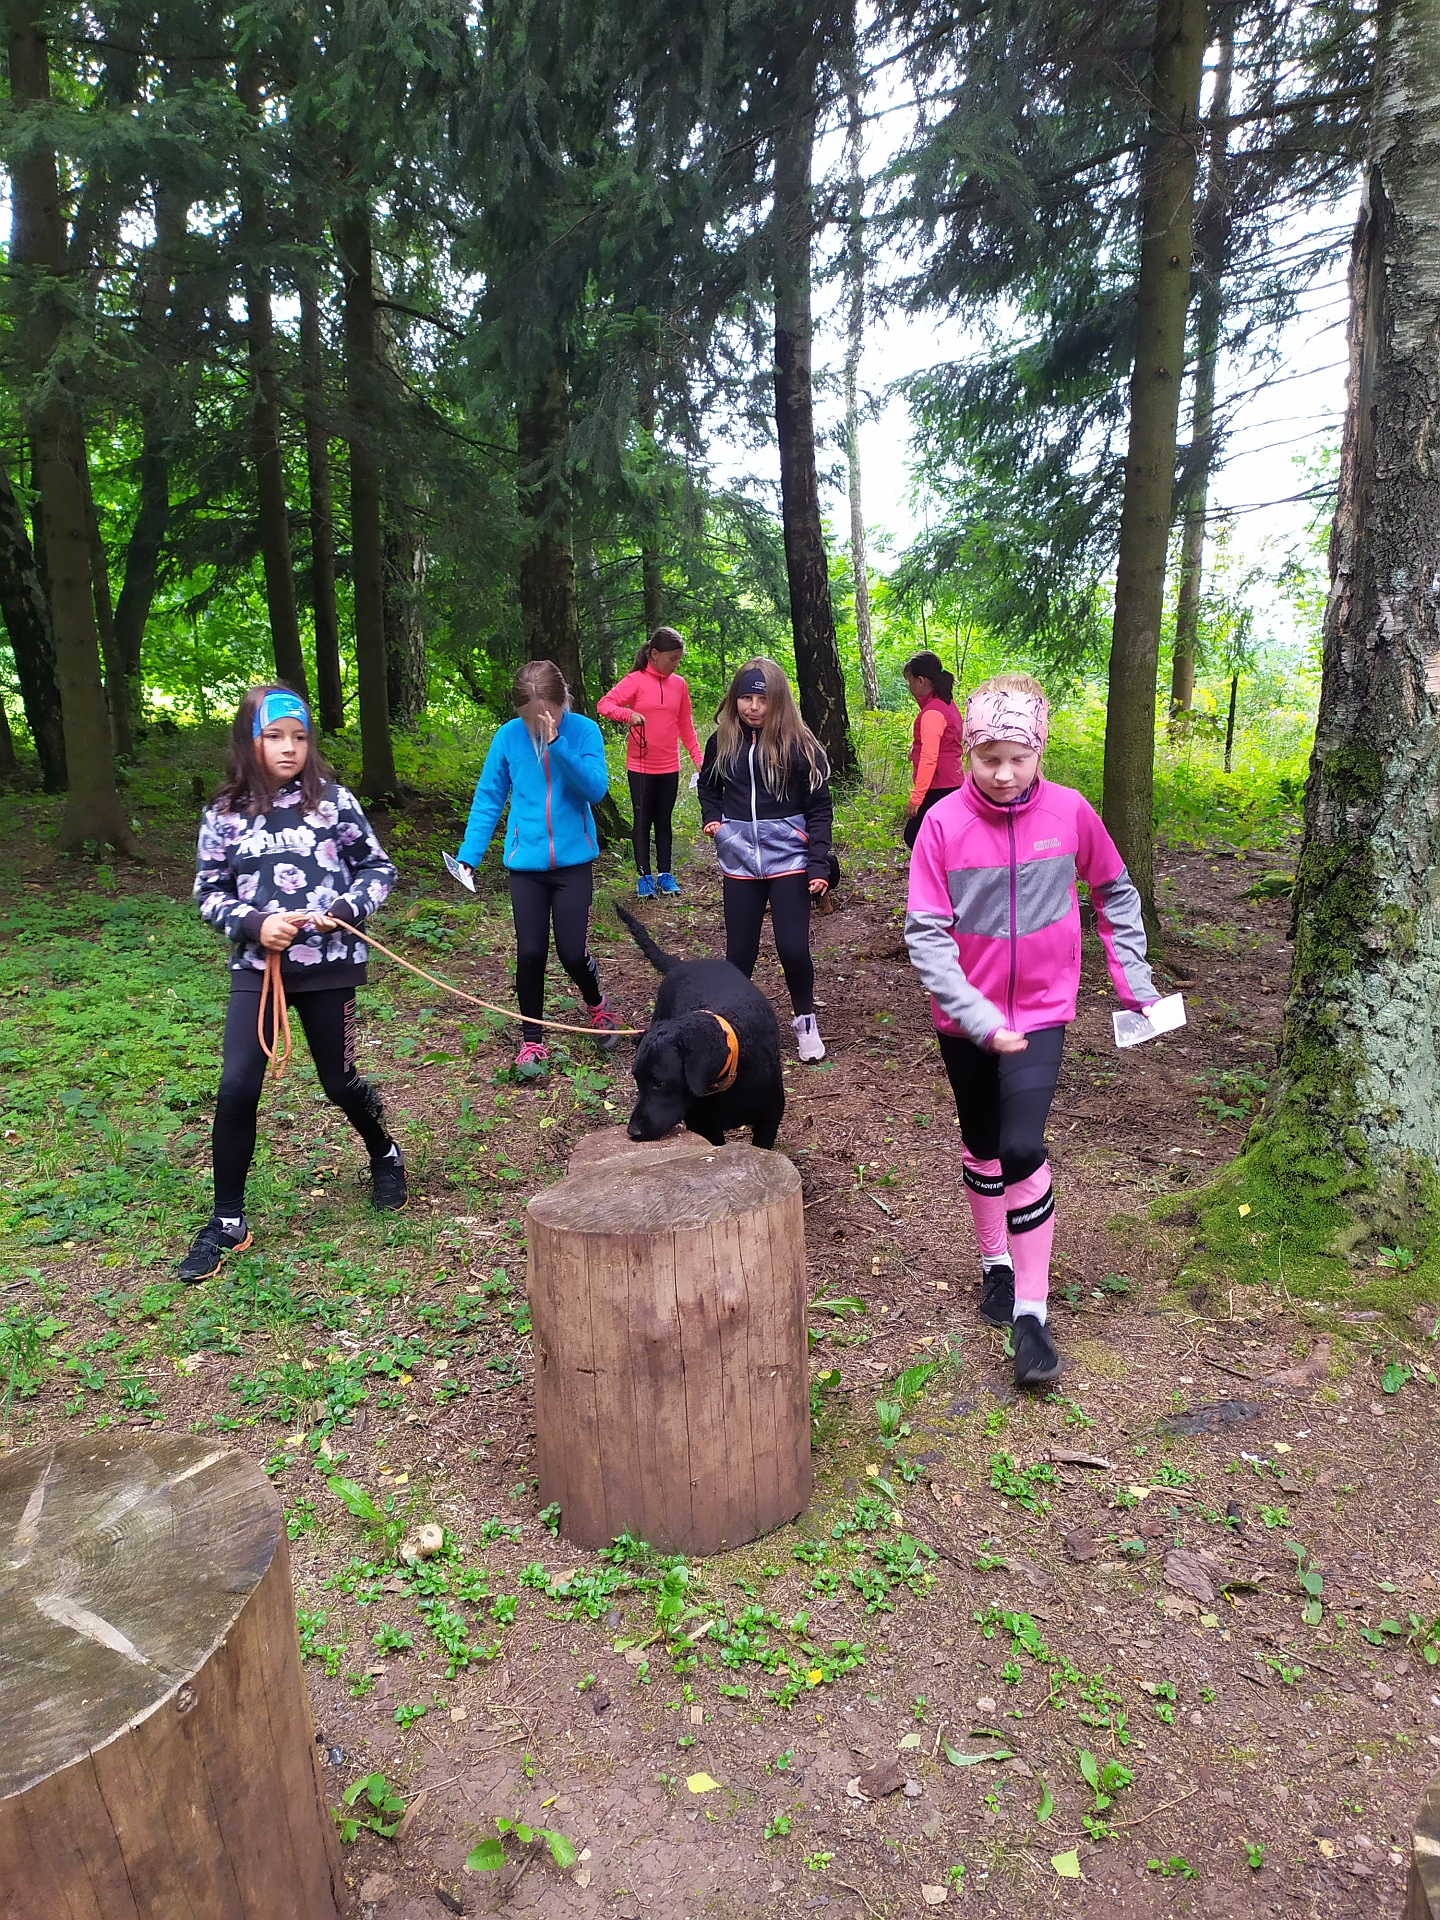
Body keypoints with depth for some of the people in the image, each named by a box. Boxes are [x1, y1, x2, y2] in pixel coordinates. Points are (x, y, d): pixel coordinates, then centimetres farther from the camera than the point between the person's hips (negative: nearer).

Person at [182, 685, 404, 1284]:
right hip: (256, 966, 1)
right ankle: (227, 1221, 7)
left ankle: (385, 1158, 41)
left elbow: (378, 867, 4)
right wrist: (254, 924, -13)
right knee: (236, 1086, -9)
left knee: (340, 1082, 10)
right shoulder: (224, 814, 1)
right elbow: (209, 893, 5)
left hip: (330, 965, -1)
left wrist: (347, 910, -13)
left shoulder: (333, 800, -2)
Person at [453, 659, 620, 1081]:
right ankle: (532, 1040, 20)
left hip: (573, 860, -1)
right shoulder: (508, 736, -4)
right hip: (526, 863, 1)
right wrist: (469, 853, -7)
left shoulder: (583, 731, -8)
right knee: (530, 953, 1)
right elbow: (488, 799, 1)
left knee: (573, 952, -2)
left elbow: (595, 788, -18)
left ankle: (597, 1006, 32)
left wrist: (556, 744, -28)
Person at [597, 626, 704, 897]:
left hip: (669, 767, 3)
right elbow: (604, 705, -14)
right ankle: (644, 876, 12)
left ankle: (665, 874, 19)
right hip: (640, 766, -3)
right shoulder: (635, 681, -8)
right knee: (643, 821, 5)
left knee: (664, 821, 11)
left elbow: (685, 725, 11)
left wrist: (697, 756, 3)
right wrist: (628, 714, -33)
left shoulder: (679, 684, 5)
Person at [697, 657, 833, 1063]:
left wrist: (819, 865, -12)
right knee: (739, 952, 6)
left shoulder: (798, 744, -7)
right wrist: (711, 817, 2)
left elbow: (819, 808, -5)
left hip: (788, 858, -3)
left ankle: (805, 1020, 17)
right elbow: (708, 786, 21)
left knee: (793, 948, -6)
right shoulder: (722, 741, 2)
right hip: (739, 861, 3)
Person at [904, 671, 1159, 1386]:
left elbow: (1115, 893, 7)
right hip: (966, 1016, 1)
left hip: (1041, 1009, -1)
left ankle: (1030, 1311, 0)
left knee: (1022, 1148, -15)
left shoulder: (1070, 811, -9)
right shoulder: (943, 822, -14)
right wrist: (979, 1018, -24)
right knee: (982, 1144, 17)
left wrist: (1136, 981, 7)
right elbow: (925, 934, -16)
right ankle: (996, 1262, 41)